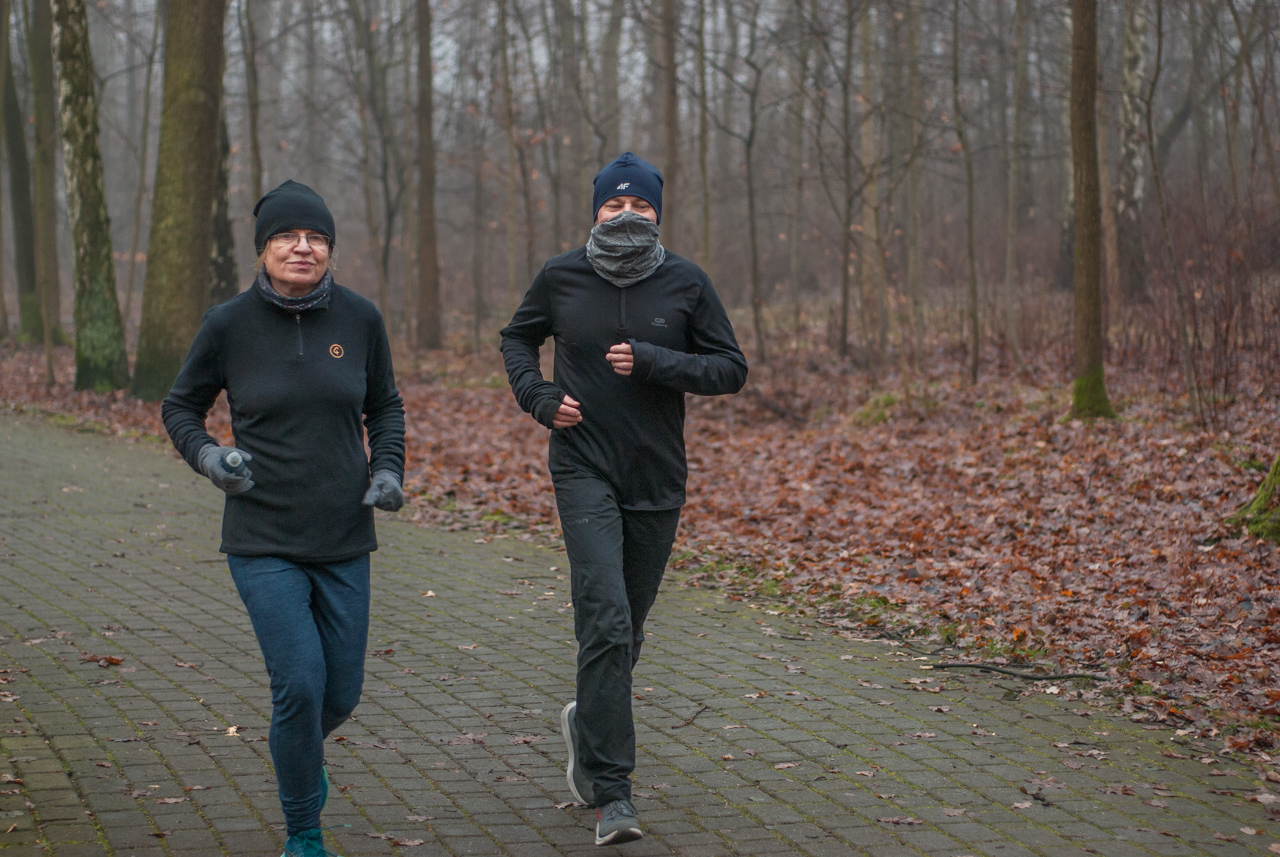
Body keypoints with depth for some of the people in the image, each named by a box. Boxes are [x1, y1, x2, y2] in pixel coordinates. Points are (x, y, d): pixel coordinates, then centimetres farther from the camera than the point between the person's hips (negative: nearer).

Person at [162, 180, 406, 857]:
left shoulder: (359, 319, -1)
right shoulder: (229, 325, -7)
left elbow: (385, 407, 12)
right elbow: (180, 407, 7)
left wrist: (388, 470, -5)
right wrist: (206, 456, -13)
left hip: (344, 541, 3)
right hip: (263, 541, -3)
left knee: (341, 693, 10)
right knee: (300, 682, -12)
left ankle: (299, 752, 47)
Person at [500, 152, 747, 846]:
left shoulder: (686, 283, -2)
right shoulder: (561, 277, -1)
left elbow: (731, 370, -1)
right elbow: (517, 338, 17)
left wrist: (651, 361, -16)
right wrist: (539, 397, -1)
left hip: (657, 478, 2)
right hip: (584, 470, -2)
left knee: (625, 629, 15)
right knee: (606, 623, -16)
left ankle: (586, 725, 45)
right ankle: (612, 793, -13)